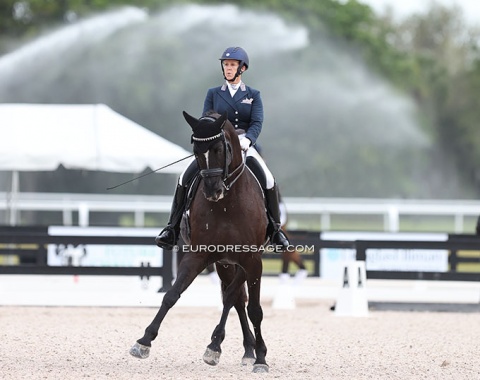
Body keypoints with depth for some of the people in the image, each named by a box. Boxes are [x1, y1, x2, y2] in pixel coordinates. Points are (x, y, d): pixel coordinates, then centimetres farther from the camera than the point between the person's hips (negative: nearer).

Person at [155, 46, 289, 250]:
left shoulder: (253, 95, 9)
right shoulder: (213, 94, 12)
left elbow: (257, 123, -4)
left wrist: (247, 139, -25)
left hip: (245, 148, -1)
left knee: (268, 181, -27)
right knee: (185, 178, -21)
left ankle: (275, 229, -11)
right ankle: (172, 229, -15)